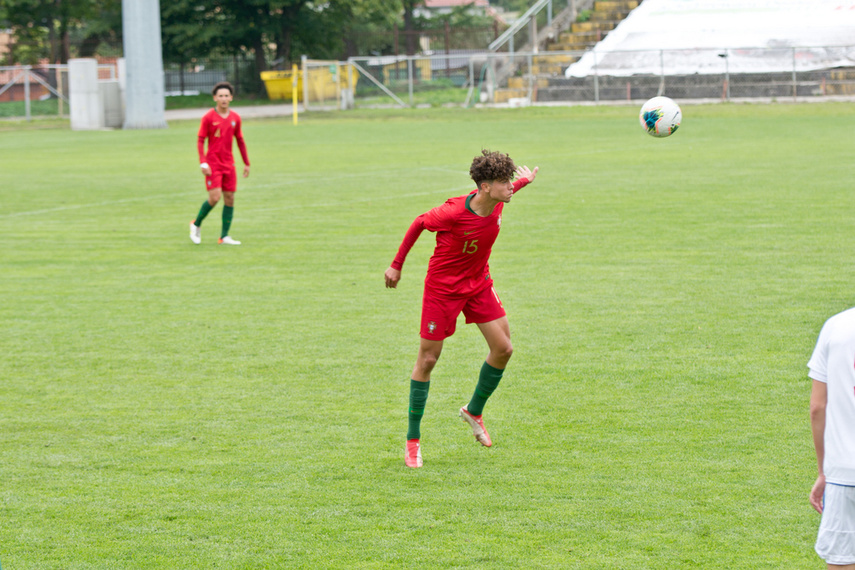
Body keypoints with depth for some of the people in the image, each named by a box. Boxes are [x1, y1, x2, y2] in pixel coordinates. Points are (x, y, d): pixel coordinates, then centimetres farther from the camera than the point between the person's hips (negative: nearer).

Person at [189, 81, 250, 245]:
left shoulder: (235, 118, 7)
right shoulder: (208, 118, -6)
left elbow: (240, 141, 17)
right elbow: (201, 141, -5)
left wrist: (246, 163, 18)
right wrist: (203, 163, -16)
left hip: (229, 164, 5)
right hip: (213, 164, -5)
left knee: (230, 198, 1)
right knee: (214, 197, -14)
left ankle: (224, 236, 6)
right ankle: (196, 224, 8)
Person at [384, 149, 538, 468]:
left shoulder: (496, 204, -12)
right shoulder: (453, 212, -30)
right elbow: (419, 223, -12)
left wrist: (522, 182, 20)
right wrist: (397, 265, -3)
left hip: (478, 284, 6)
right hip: (443, 287, -6)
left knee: (503, 348, -1)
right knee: (427, 359, -1)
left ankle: (474, 411, 23)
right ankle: (413, 440, 9)